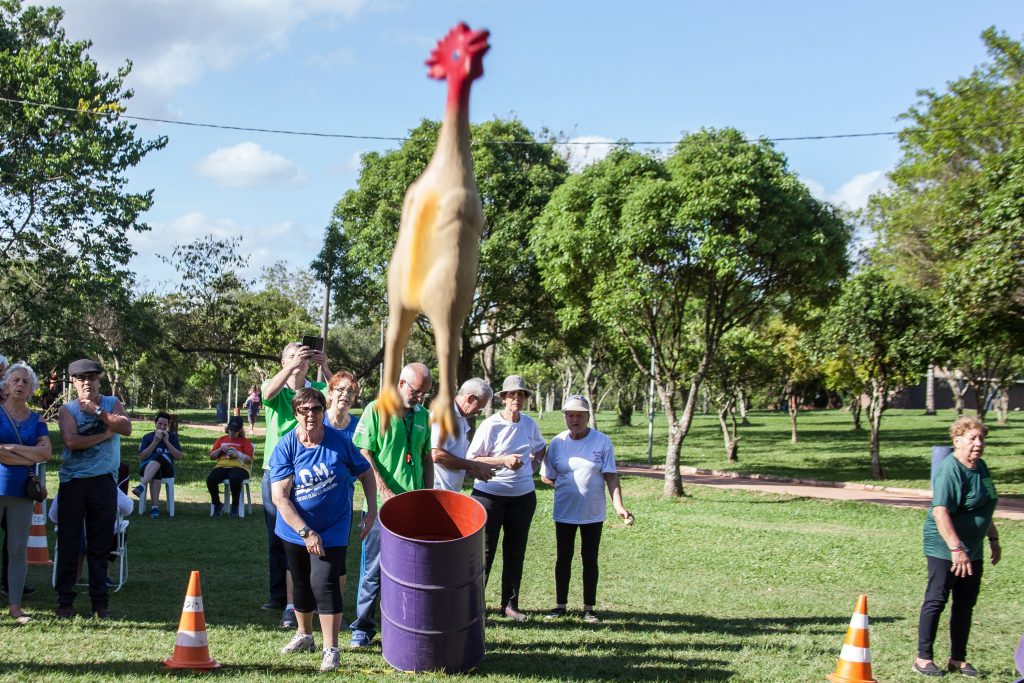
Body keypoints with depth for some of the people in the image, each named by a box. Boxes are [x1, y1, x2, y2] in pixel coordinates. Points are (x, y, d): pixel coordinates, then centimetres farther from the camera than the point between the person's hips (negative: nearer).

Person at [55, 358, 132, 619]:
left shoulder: (112, 404, 10)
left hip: (104, 480, 1)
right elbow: (71, 441, -15)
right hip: (73, 481, -1)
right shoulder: (67, 410, 2)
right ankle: (65, 600, 8)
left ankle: (99, 601, 11)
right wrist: (105, 435, -10)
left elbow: (126, 428, -9)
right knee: (68, 542, 1)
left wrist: (97, 412, -11)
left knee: (100, 544, 5)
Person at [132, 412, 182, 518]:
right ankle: (155, 507, -51)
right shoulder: (147, 437, 17)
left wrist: (166, 441, -1)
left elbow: (178, 457, 7)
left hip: (166, 468, 0)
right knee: (156, 472, -40)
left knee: (160, 457, -37)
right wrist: (155, 442, -4)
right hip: (147, 467, 0)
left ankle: (141, 486, -56)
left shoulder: (172, 437, 19)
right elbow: (142, 457, 2)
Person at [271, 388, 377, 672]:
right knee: (301, 584, 18)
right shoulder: (285, 447, -14)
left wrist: (372, 509, -3)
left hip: (332, 529, -2)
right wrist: (306, 532, -24)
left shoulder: (340, 441, -13)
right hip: (296, 529, 2)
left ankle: (331, 650, -6)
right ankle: (304, 636, 41)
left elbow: (365, 473, 3)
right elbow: (280, 497, -18)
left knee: (324, 583, -15)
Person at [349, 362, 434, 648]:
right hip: (381, 506, -5)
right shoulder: (376, 410, -5)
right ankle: (363, 628, 11)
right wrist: (385, 492, -16)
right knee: (374, 569, 1)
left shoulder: (422, 416, 13)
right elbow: (363, 454, -10)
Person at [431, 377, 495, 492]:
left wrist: (472, 470, 3)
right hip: (439, 491, -9)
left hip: (453, 490, 9)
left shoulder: (462, 420, 16)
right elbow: (437, 455, -21)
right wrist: (473, 466, -14)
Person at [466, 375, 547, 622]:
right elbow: (471, 459, -11)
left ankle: (510, 604, 21)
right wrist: (503, 460, -21)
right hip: (490, 494, -5)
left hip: (523, 495, 5)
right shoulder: (490, 425, -12)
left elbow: (541, 447, 24)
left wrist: (533, 464, 6)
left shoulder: (529, 424, 3)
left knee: (515, 552, 11)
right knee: (484, 551, -1)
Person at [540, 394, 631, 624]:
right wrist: (565, 486, -7)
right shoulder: (557, 443, -3)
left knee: (590, 560, 8)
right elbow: (546, 476, 5)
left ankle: (589, 608, 17)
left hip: (593, 513, -1)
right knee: (563, 558, 11)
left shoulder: (602, 442, -7)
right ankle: (560, 605, 22)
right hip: (564, 512, 1)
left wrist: (618, 505, -17)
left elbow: (611, 476, -8)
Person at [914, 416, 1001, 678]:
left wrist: (994, 539, 26)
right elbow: (940, 512, -27)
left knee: (966, 604, 11)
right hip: (945, 548, -9)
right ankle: (923, 658, 5)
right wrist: (956, 549, -31)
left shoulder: (980, 467, 11)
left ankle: (958, 658, 21)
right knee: (936, 601, -3)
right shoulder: (950, 470, -18)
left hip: (972, 549, 9)